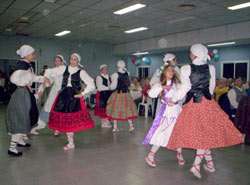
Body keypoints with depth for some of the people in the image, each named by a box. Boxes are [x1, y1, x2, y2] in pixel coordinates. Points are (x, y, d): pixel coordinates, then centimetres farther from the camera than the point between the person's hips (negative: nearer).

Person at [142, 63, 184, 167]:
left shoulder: (177, 84, 6)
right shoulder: (159, 85, 4)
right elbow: (151, 94, -13)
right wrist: (162, 87, -19)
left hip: (176, 110, 2)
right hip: (165, 111, -2)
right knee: (161, 133, -6)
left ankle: (179, 154, 30)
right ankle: (150, 156, 7)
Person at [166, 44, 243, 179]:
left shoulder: (186, 69, -8)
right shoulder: (211, 68, 1)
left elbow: (185, 88, -10)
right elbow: (212, 87, 8)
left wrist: (174, 99, 2)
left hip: (192, 104, -1)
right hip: (207, 102, 2)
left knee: (199, 133, 10)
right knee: (206, 132, 9)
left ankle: (210, 164, 20)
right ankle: (196, 164, 2)